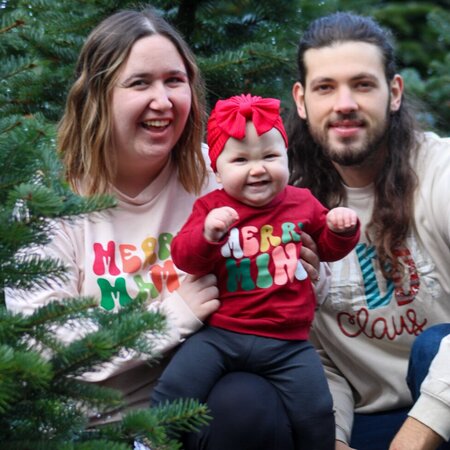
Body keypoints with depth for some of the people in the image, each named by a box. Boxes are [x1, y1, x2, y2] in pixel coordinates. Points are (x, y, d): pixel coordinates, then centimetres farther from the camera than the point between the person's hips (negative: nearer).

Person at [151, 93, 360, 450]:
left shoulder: (302, 203, 9)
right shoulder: (211, 207, 3)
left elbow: (330, 248, 22)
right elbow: (185, 259, -7)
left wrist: (342, 230, -1)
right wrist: (208, 234, -28)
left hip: (287, 342, 1)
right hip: (220, 333, -1)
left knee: (315, 414, -9)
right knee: (173, 393, -13)